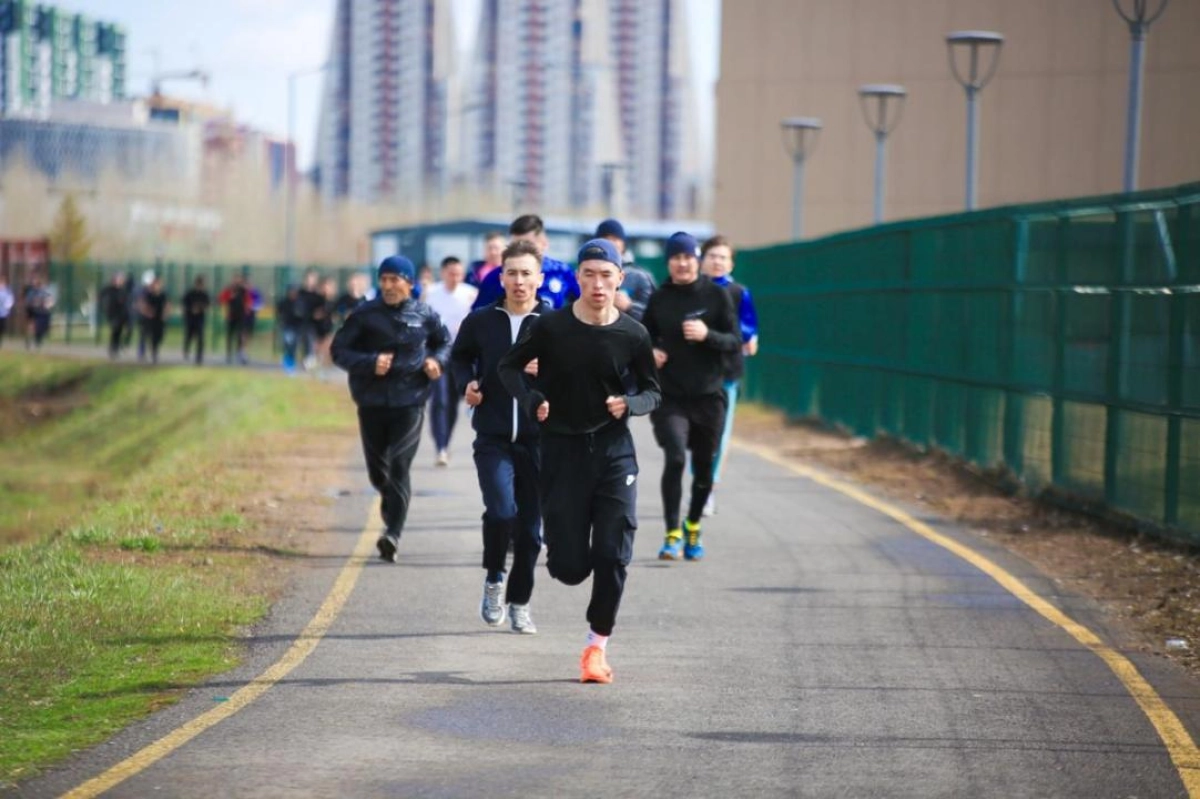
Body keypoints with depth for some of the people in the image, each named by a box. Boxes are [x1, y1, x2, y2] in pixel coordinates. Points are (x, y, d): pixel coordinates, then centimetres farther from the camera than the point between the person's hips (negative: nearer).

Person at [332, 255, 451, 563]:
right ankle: (391, 509, 44)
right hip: (372, 402, 2)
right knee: (377, 470, 13)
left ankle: (393, 533, -19)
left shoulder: (424, 315, 1)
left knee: (399, 466, -13)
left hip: (410, 402, -2)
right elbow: (339, 350, -1)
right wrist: (369, 363, -16)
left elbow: (445, 343, 18)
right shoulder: (365, 315, -2)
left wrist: (437, 360, -4)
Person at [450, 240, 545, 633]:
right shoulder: (480, 321, 4)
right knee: (501, 511, -19)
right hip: (493, 438, 0)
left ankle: (519, 602, 23)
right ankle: (493, 580, 7)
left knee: (531, 526, 6)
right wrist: (466, 383, 2)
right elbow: (459, 357, 21)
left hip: (539, 439, 0)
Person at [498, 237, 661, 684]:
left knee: (613, 555, -6)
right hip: (562, 449, -1)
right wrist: (531, 401, -12)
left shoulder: (632, 335, -3)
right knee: (570, 567, -3)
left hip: (614, 451, 1)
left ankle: (597, 644, 10)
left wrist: (630, 405, -14)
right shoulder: (551, 327, -7)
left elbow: (653, 392, 7)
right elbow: (509, 367, 6)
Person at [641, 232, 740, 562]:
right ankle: (672, 534, -11)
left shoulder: (716, 295, -1)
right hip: (670, 396, -1)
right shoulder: (659, 299, 3)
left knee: (704, 466, 10)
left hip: (708, 395, 1)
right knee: (675, 458, -18)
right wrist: (649, 352, -5)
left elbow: (735, 340, -1)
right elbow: (645, 336, 17)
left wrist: (707, 335, -19)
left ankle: (692, 528, 33)